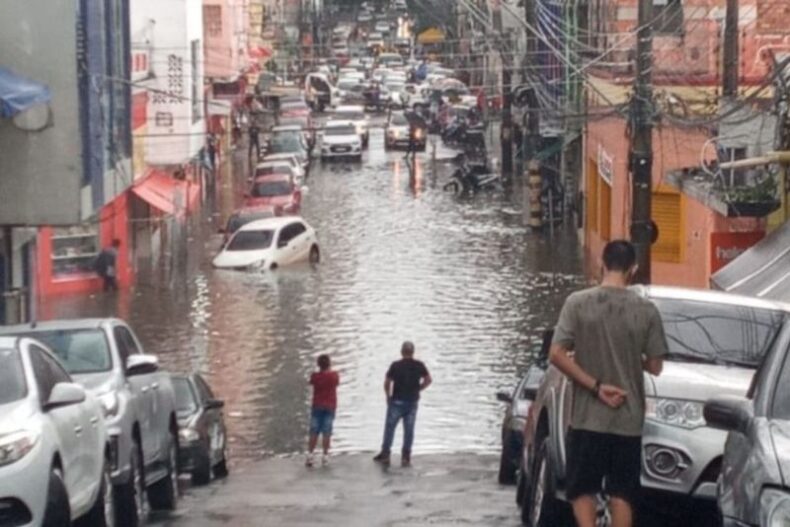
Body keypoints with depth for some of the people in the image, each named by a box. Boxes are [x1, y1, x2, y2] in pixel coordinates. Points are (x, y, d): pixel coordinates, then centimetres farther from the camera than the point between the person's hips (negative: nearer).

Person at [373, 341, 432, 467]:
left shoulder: (396, 366, -11)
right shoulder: (419, 366, -2)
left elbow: (387, 383, -10)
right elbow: (428, 380, 4)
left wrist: (388, 396, 5)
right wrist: (417, 389, 11)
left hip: (397, 401, -3)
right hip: (412, 402, 3)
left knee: (389, 428, 7)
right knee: (409, 430, 7)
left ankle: (385, 455, 10)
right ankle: (406, 457, 7)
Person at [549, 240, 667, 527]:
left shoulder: (578, 303, -6)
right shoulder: (646, 310, -4)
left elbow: (557, 354, -11)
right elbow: (654, 366, 0)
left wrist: (595, 386, -7)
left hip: (587, 417, -1)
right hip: (629, 418, 1)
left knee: (582, 489, 8)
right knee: (622, 493, 9)